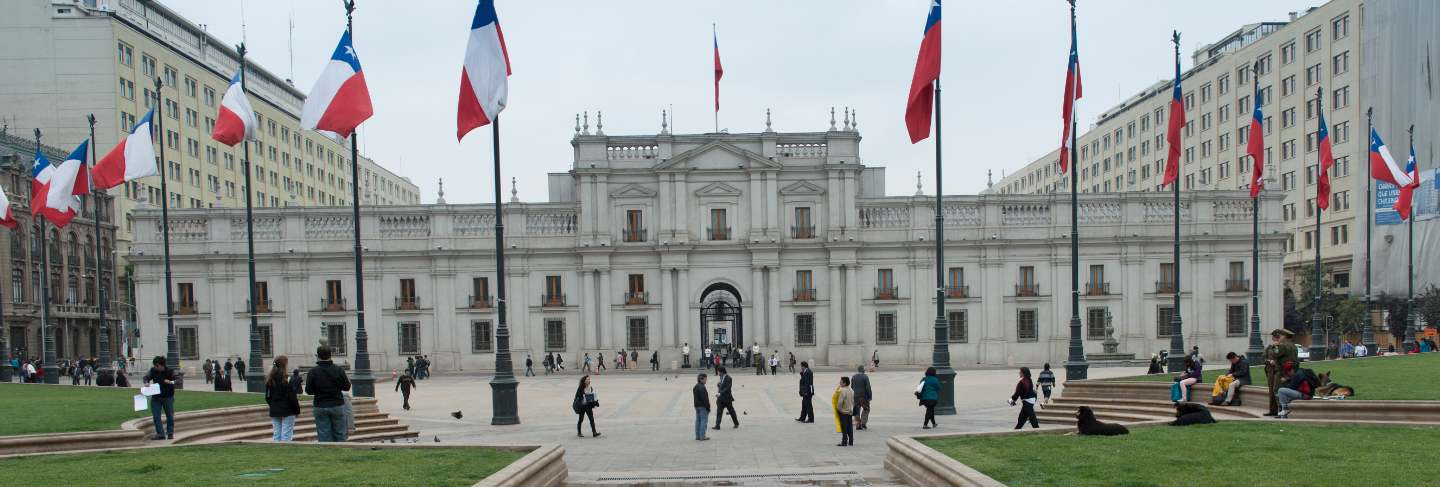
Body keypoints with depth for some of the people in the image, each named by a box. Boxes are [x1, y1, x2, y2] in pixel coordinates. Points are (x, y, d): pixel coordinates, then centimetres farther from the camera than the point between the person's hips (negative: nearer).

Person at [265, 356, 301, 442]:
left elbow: (267, 397, 11)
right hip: (287, 411, -6)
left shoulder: (269, 379, 6)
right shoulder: (286, 379, -15)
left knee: (276, 435, 11)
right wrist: (297, 410, -3)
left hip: (274, 412, 6)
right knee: (286, 436, -3)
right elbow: (292, 397, -13)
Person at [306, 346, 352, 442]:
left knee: (324, 437, 4)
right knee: (339, 435, 9)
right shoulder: (338, 370, -6)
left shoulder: (313, 371, -8)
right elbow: (346, 387, -1)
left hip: (320, 407, 0)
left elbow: (309, 391, -7)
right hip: (337, 405, 1)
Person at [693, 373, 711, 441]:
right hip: (703, 407, -10)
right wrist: (708, 407, -16)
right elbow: (704, 398, -21)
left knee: (698, 421, 12)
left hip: (697, 406, 10)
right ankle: (702, 436, -7)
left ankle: (697, 436, 16)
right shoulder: (702, 387, -18)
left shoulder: (695, 387, 13)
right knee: (703, 421, -6)